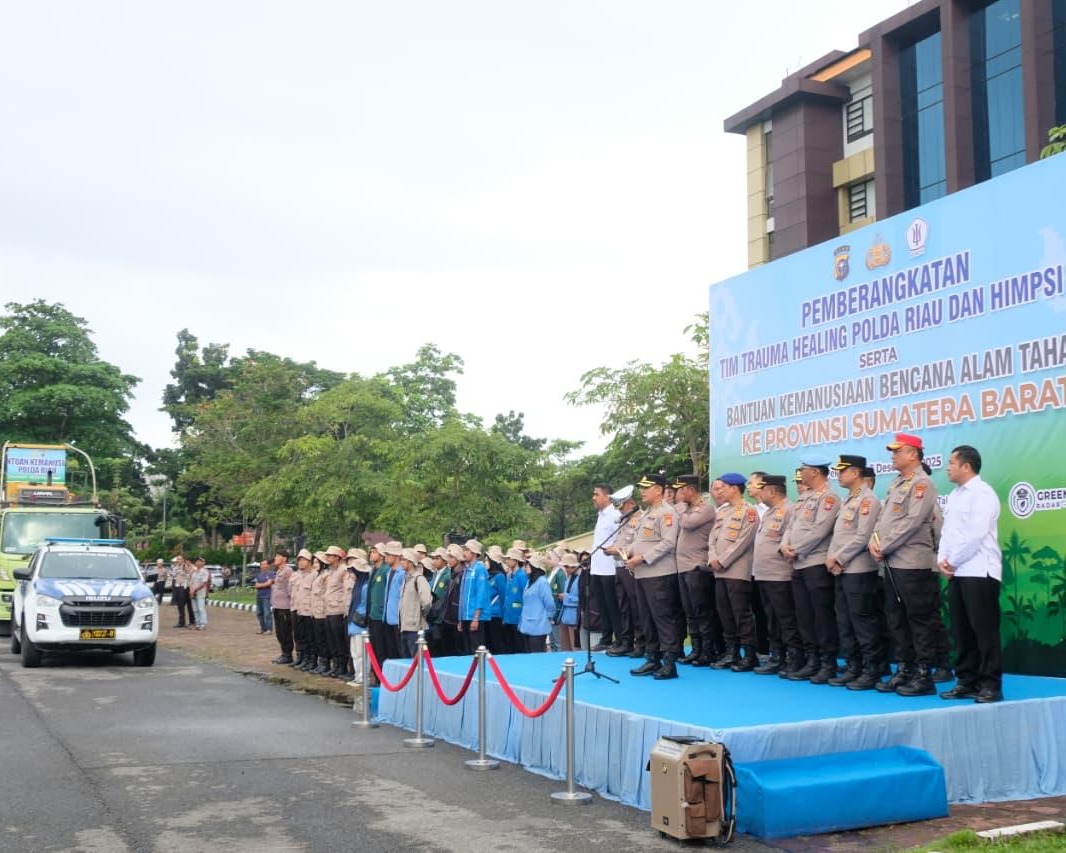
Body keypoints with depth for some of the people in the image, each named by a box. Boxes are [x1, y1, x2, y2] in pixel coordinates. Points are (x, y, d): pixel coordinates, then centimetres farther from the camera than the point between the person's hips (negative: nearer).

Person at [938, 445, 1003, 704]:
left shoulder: (982, 494, -9)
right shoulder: (954, 495, 18)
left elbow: (975, 536, -16)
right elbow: (947, 531, 16)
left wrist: (952, 561, -9)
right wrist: (942, 559, 1)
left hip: (979, 572, -8)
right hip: (957, 573, 8)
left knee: (983, 629, -6)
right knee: (962, 630, 8)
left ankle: (991, 685, 0)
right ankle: (967, 681, 14)